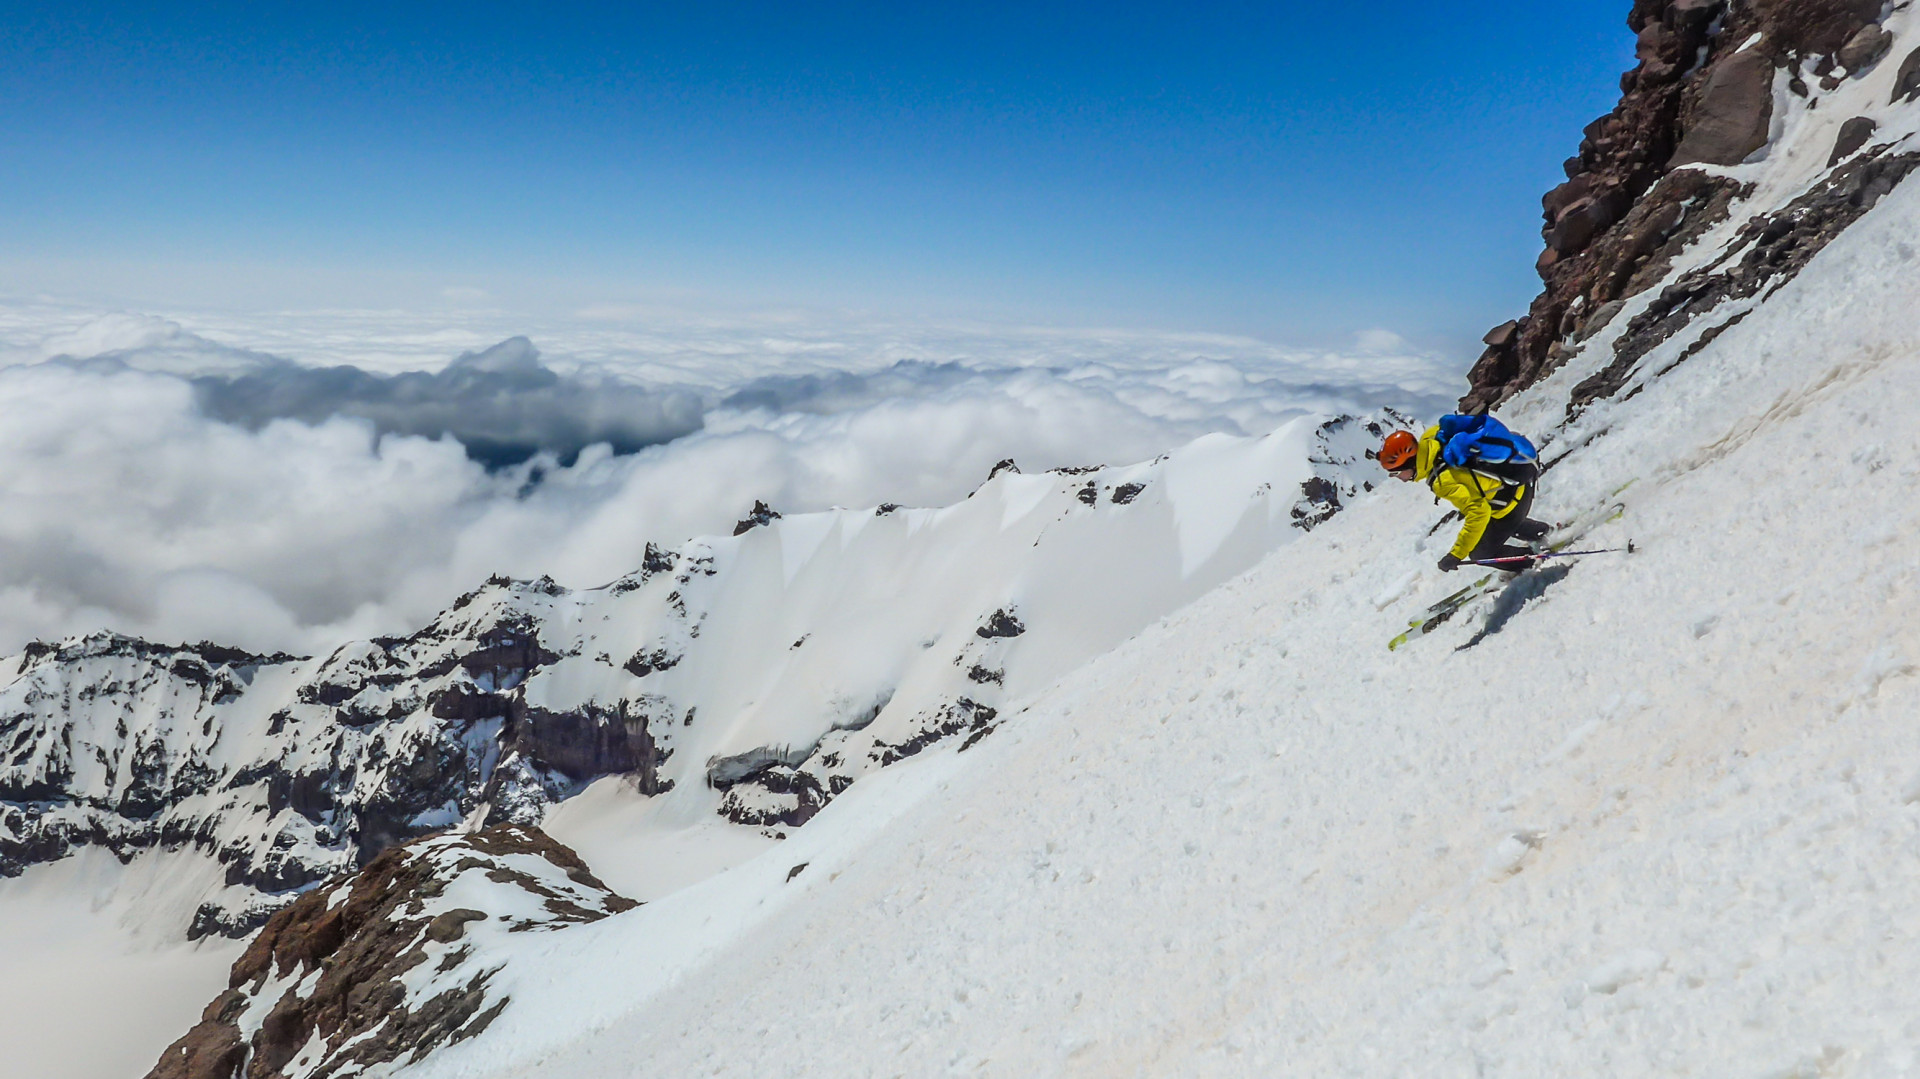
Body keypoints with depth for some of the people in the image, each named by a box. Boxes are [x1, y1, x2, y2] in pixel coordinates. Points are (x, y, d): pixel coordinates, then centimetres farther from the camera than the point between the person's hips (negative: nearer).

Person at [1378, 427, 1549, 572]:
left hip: (1514, 496, -9)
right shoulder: (1428, 441, -12)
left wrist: (1456, 555, -33)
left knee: (1481, 553, 3)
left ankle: (1535, 560, 19)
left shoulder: (1444, 481, -34)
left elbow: (1478, 512, -37)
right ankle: (1542, 531, 47)